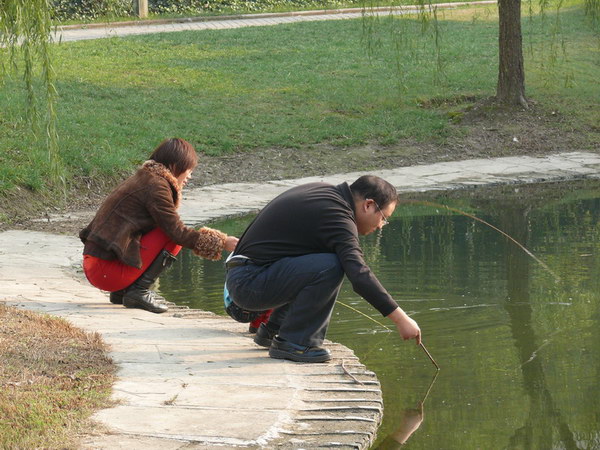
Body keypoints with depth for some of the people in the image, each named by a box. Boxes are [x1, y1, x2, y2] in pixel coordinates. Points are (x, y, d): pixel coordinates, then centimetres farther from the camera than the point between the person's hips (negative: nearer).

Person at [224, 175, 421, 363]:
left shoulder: (321, 190, 13)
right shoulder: (337, 217, -17)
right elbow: (359, 274, -26)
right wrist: (400, 318, -24)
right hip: (248, 283, -10)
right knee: (329, 267, -25)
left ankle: (271, 331, 21)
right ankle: (291, 342, -14)